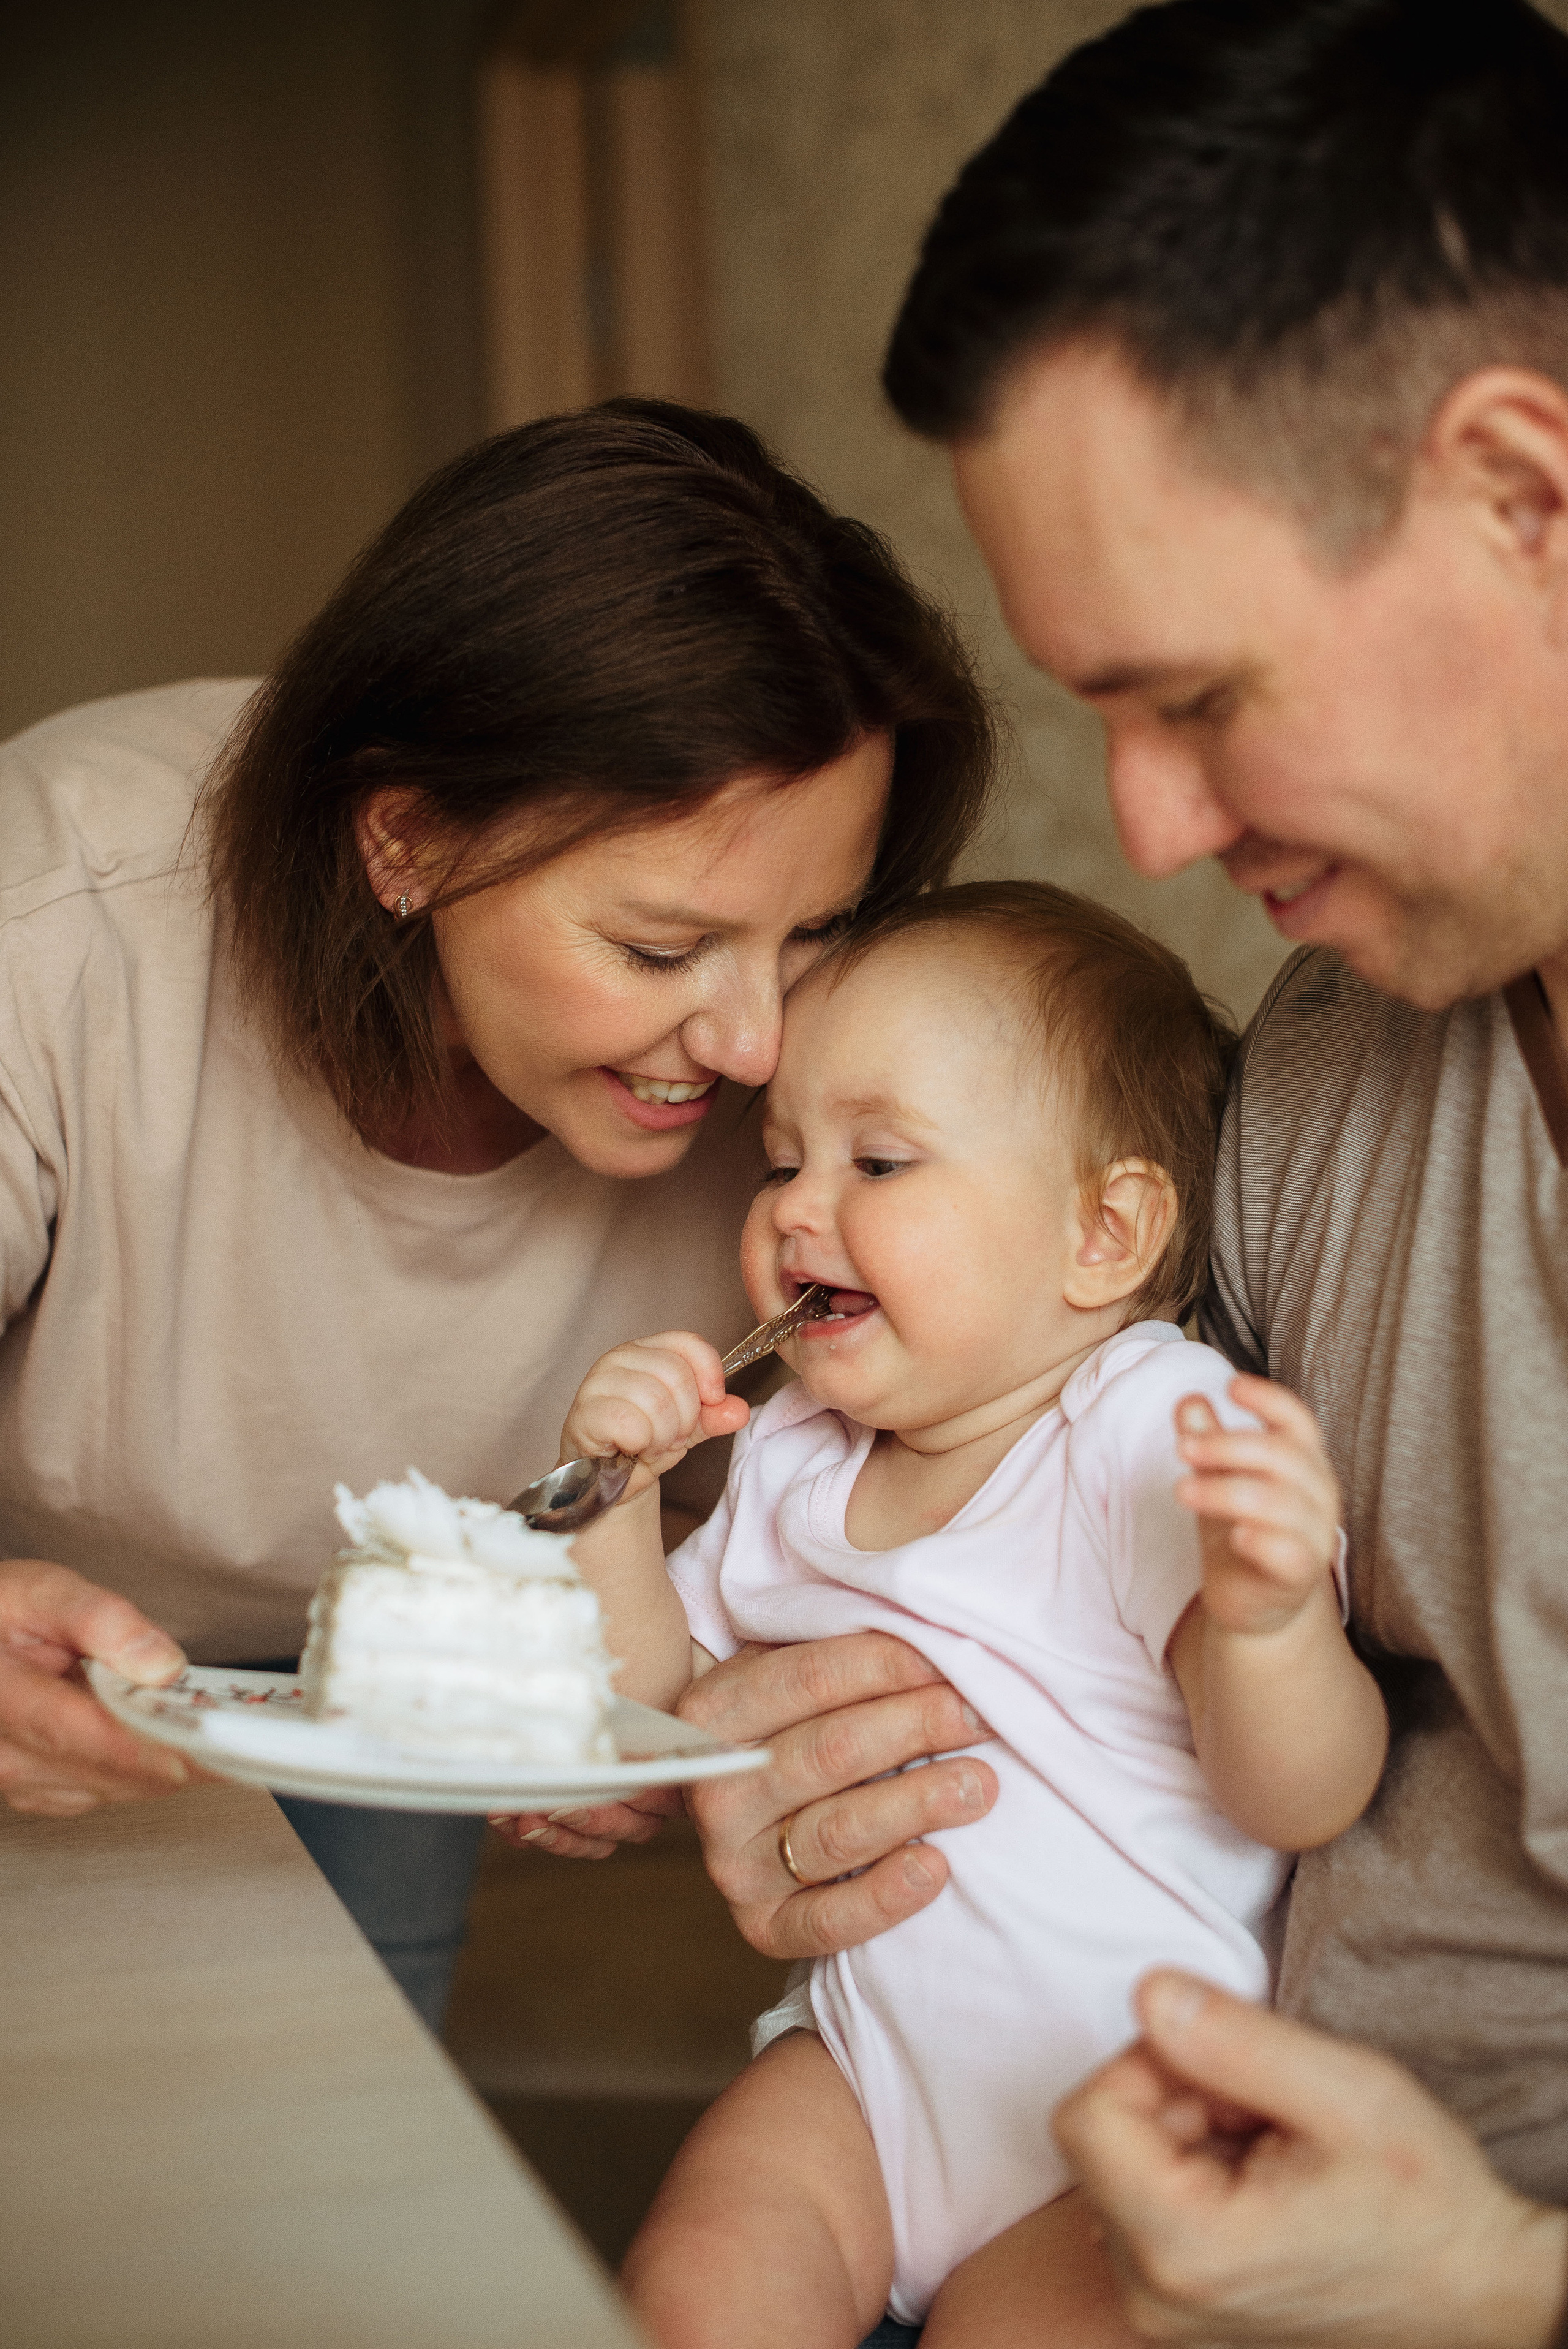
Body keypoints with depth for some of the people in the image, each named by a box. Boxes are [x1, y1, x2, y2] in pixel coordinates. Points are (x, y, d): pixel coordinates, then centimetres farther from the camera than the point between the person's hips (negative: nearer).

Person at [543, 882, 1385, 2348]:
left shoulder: (1162, 1435, -17)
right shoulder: (793, 1459, 4)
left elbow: (1307, 1802, -23)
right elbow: (661, 1702, 13)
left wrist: (1268, 1617, -44)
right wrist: (618, 1500, -2)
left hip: (1137, 2115, -4)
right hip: (865, 2053, 5)